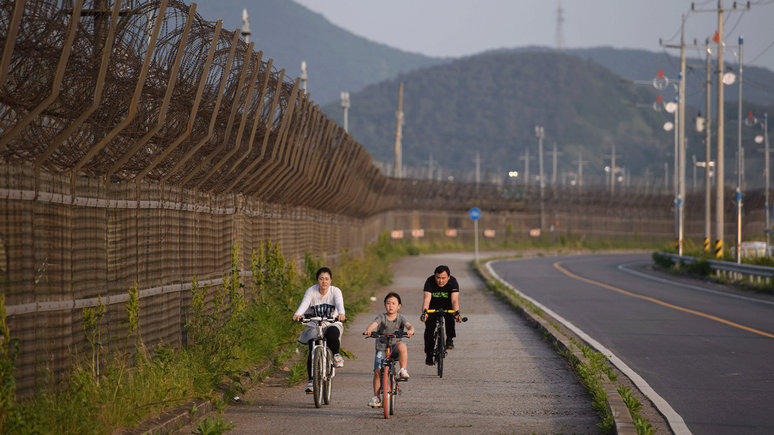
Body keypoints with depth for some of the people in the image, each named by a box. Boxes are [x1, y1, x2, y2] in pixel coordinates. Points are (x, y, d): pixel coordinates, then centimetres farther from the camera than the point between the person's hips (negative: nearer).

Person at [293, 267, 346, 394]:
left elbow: (339, 303, -25)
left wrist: (341, 314, -49)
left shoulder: (335, 291, -6)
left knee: (332, 336, -36)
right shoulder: (311, 291, -5)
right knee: (313, 351, -17)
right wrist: (297, 314, -45)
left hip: (332, 324, -1)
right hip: (314, 325, 1)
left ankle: (336, 355, -6)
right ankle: (311, 381, -5)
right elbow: (304, 303, -23)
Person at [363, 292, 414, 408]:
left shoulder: (401, 318, 3)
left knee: (402, 346, -36)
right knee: (377, 371, -12)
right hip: (382, 348, 1)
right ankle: (376, 397, -3)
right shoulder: (381, 317, 2)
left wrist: (410, 330, -40)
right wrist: (368, 330, -40)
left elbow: (409, 325, -15)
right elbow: (373, 324, -17)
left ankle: (403, 371, -24)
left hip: (395, 347, -1)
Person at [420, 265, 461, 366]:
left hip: (447, 305, 0)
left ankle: (450, 339, -17)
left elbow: (454, 299, -37)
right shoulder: (430, 282, -27)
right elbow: (427, 298, -37)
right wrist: (424, 312, -55)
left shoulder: (453, 282, -27)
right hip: (433, 306, 0)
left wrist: (457, 312, -55)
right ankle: (429, 354, 0)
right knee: (429, 328, -11)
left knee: (450, 317, -32)